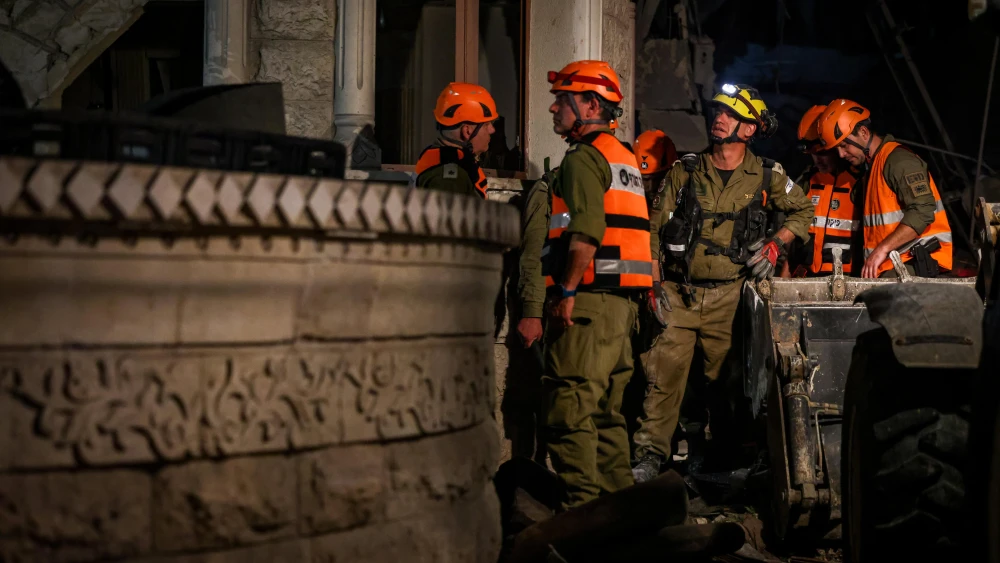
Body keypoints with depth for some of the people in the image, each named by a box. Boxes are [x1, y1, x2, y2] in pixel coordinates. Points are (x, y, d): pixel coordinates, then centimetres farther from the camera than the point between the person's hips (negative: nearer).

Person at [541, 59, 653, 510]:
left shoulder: (584, 157, -9)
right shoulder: (624, 157, 22)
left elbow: (587, 231, -21)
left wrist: (566, 291, -19)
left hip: (591, 294, -10)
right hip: (623, 298, 10)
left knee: (570, 406, -9)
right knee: (605, 407, 14)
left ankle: (580, 505, -11)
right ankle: (616, 499, 19)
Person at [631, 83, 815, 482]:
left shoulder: (766, 176, 4)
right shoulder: (684, 171, 6)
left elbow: (804, 212, 18)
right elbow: (656, 228, 8)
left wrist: (776, 244, 2)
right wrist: (651, 282, 0)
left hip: (728, 295, 0)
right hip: (678, 292, 0)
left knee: (726, 378, 5)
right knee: (664, 374, -8)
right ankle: (651, 454, -2)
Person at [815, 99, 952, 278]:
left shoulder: (898, 160, -9)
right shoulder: (872, 166, 22)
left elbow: (922, 211, -20)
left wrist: (882, 249, -21)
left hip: (913, 265, -8)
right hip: (889, 266, 8)